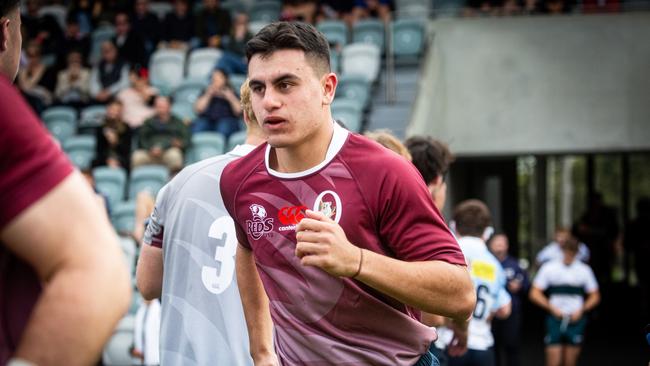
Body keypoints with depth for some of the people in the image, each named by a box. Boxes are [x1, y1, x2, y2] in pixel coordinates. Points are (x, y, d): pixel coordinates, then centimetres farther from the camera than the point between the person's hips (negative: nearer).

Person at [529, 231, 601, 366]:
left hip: (575, 320, 1)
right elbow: (534, 294, 2)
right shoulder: (549, 268, 3)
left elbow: (595, 296, 11)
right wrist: (551, 308, -11)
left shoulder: (584, 270, 6)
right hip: (555, 320, -1)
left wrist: (581, 310, -6)